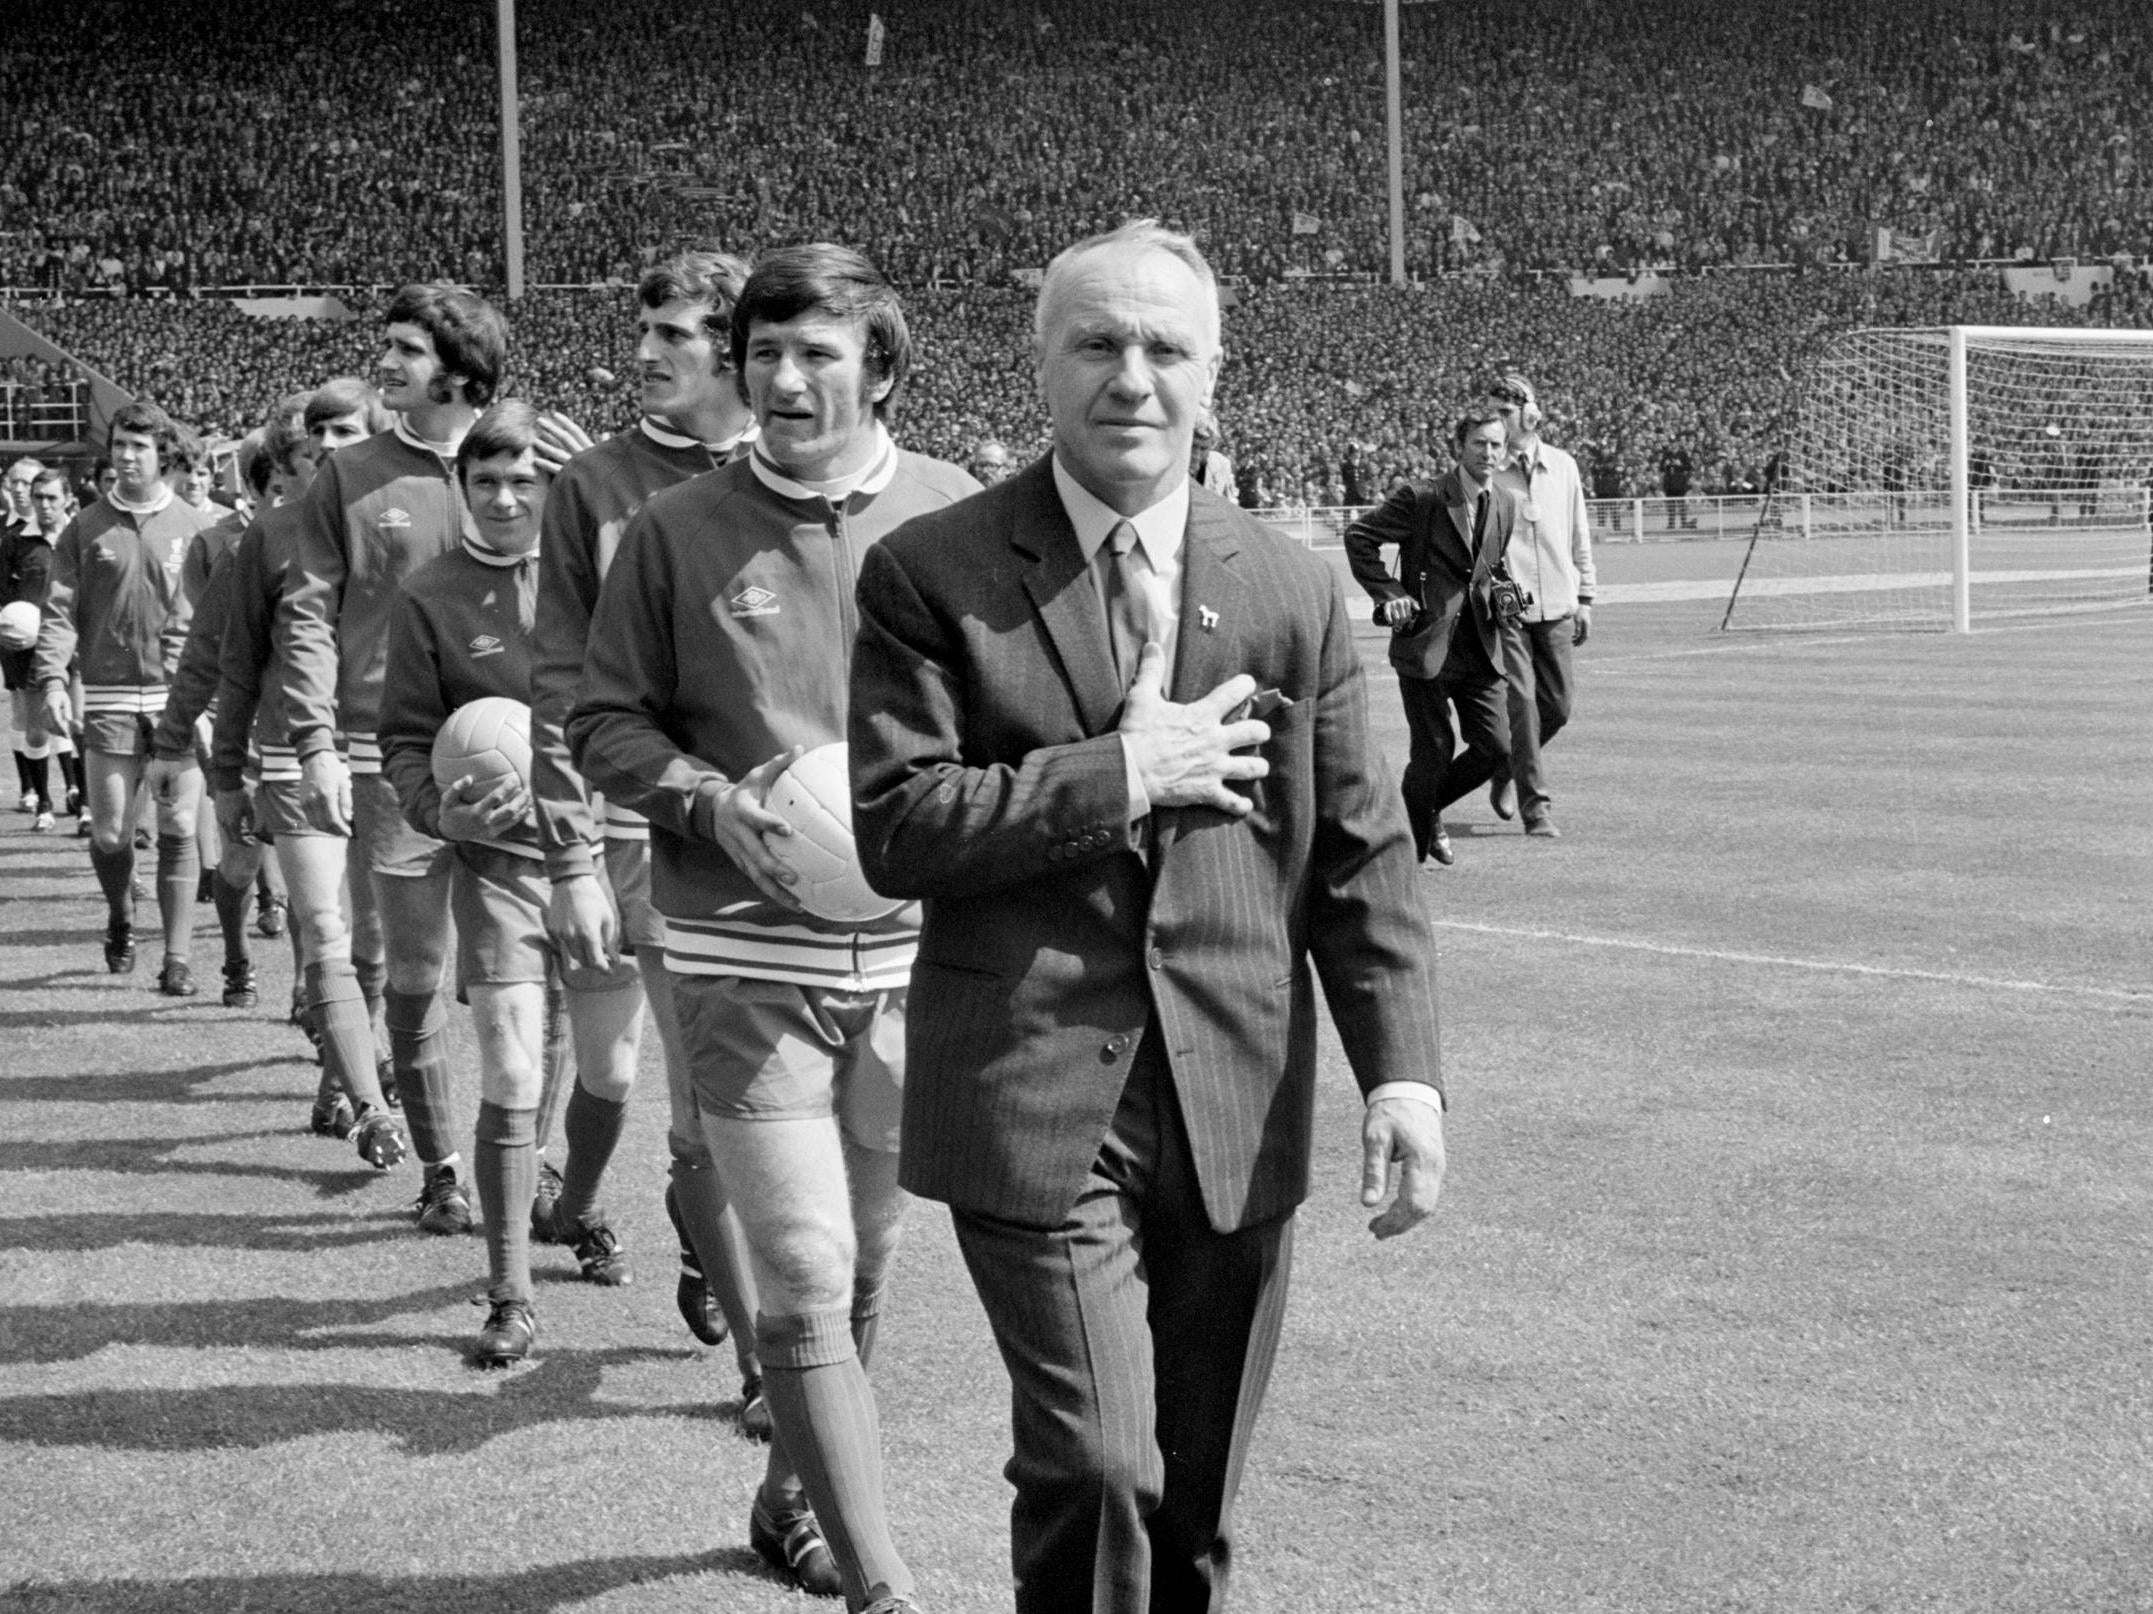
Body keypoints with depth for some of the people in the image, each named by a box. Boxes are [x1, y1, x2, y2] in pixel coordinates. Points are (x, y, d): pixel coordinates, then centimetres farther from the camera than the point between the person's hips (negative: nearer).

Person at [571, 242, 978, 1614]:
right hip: (744, 950, -2)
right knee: (808, 1279, -8)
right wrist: (714, 802, -14)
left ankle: (794, 1495, 40)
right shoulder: (677, 532, -2)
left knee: (865, 1264, 17)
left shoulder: (957, 517, -1)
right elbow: (606, 723, 4)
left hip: (912, 946, 2)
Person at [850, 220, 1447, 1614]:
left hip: (1238, 1115, 4)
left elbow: (1360, 856, 5)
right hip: (1035, 1099, -3)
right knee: (1097, 1468, -11)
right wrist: (1120, 776, -14)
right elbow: (897, 828, -10)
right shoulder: (932, 575, -2)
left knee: (1198, 1500, 13)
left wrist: (1403, 1070, -5)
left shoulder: (1296, 591, 7)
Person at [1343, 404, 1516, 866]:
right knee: (1433, 752, -3)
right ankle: (1412, 849, 16)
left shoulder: (1505, 507, 10)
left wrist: (1500, 595, 6)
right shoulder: (1420, 498, -9)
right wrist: (1388, 593, -10)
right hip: (1425, 643, -5)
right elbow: (1358, 537, -4)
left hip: (1479, 649, 6)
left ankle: (1427, 810, 23)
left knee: (1497, 747, -1)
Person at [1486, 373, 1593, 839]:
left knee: (1558, 704, 7)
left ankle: (1508, 767, 32)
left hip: (1556, 606, 4)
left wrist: (1584, 597, 13)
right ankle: (1536, 805, -1)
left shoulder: (1563, 467, 7)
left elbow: (1579, 535, 15)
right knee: (1520, 701, -8)